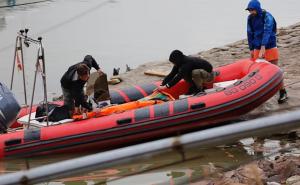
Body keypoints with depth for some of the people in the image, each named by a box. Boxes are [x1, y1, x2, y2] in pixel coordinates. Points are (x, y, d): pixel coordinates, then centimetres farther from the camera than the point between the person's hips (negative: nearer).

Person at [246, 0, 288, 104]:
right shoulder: (250, 18, 3)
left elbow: (267, 32, -24)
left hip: (270, 47, -6)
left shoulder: (267, 16, -15)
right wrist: (251, 49, 10)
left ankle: (283, 93, 4)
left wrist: (263, 48, -33)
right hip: (257, 48, 6)